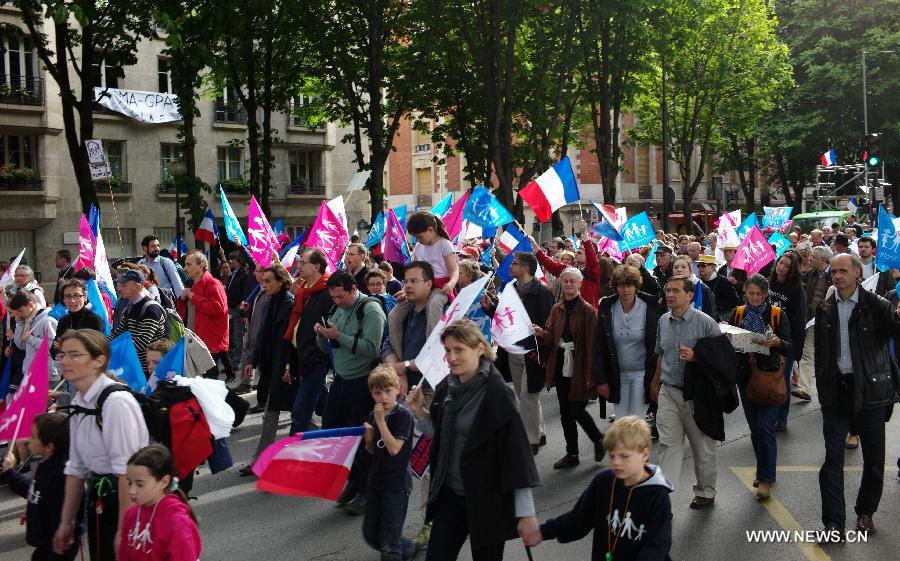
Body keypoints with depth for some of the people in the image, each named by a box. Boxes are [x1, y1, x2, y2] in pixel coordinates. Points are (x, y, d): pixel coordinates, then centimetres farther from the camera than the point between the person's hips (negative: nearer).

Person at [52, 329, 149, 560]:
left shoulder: (117, 402, -20)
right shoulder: (79, 402, 7)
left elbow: (127, 470, -22)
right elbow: (76, 468, 13)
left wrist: (123, 530, -22)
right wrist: (66, 523, 16)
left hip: (128, 497, -8)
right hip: (98, 496, 8)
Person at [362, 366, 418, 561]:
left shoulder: (404, 415, -15)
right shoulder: (374, 415, 5)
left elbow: (394, 448, -23)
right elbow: (373, 451, 12)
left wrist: (380, 420, -23)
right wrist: (368, 438, -9)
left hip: (396, 485, -7)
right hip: (376, 480, 7)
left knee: (389, 545, -1)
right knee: (370, 534, 16)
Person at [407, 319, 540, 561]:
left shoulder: (497, 392, -17)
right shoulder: (446, 389, 2)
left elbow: (517, 450, -18)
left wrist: (526, 512, -20)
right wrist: (420, 412, -2)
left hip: (487, 500, -6)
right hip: (450, 494, 6)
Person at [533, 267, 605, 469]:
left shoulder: (587, 310, -11)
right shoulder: (557, 309, 8)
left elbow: (592, 344, -13)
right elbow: (551, 338, 9)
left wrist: (590, 374, -17)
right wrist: (542, 333, -14)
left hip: (579, 367, -6)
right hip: (561, 367, 6)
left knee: (577, 411, -4)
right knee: (565, 413, 11)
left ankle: (598, 439, 24)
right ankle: (572, 454, 23)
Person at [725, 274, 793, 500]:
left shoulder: (778, 314, -3)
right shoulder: (738, 313, 7)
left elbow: (790, 349, -7)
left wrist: (777, 342, -28)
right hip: (745, 376, 4)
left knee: (765, 427, -10)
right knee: (755, 428, 11)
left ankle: (765, 479, -5)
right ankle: (765, 472, 26)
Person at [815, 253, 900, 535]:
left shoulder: (875, 304, -6)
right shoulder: (825, 309, 6)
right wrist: (822, 386, 9)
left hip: (869, 388, -2)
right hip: (836, 389, 2)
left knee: (874, 456, 10)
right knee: (833, 458, -1)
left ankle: (865, 512, 29)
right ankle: (834, 522, 2)